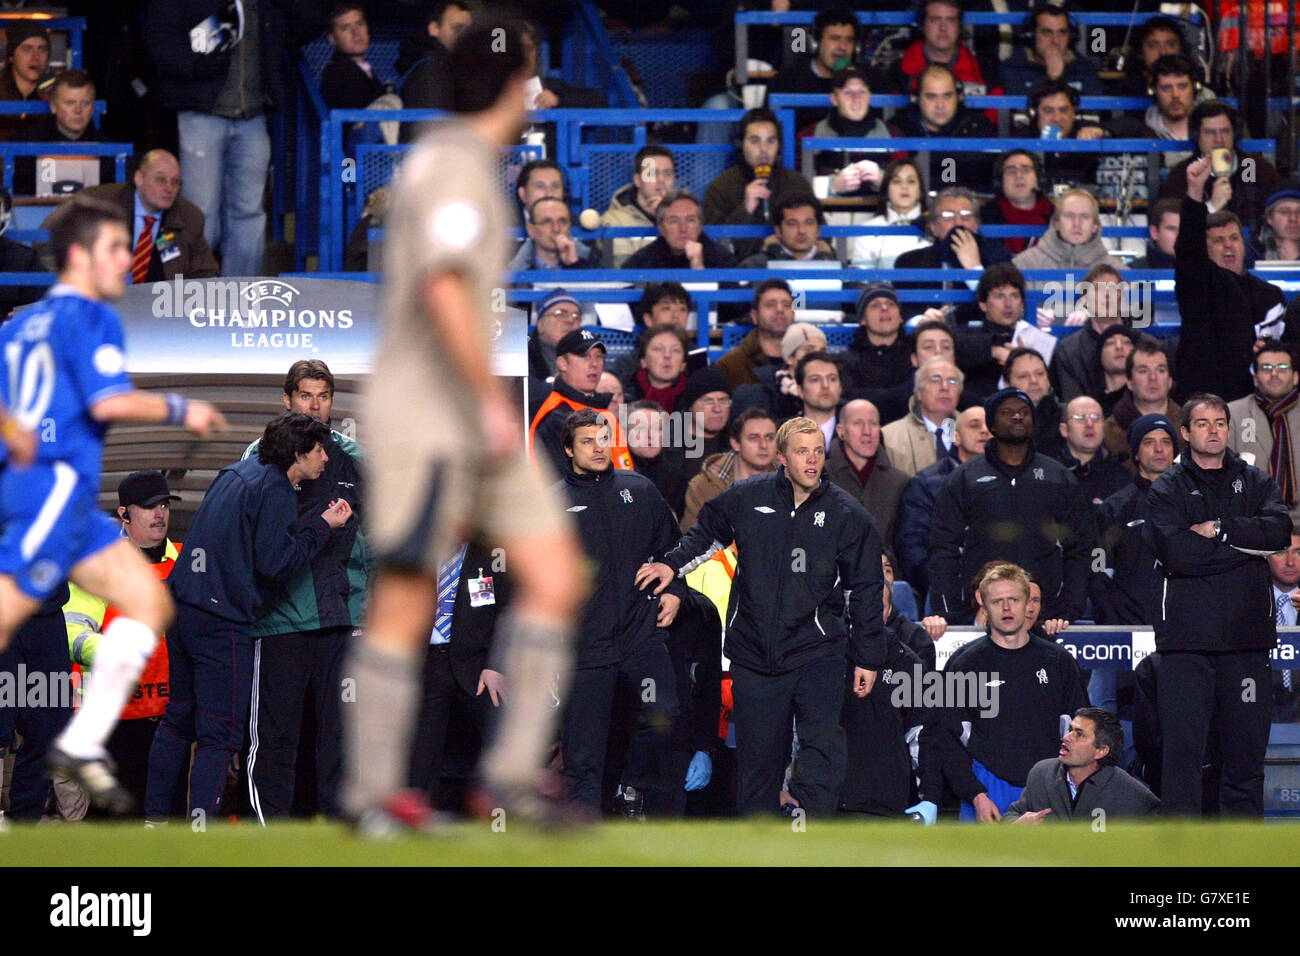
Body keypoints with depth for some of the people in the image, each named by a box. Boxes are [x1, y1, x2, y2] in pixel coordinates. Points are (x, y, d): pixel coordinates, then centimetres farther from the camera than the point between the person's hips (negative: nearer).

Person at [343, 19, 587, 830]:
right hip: (426, 419, -9)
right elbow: (444, 288, -23)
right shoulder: (453, 164, -12)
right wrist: (492, 401, -22)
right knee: (406, 604, -4)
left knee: (556, 579, 1)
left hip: (478, 422, 9)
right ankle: (371, 792, 3)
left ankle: (514, 771, 1)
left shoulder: (473, 168, 17)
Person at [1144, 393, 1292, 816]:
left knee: (1246, 748, 5)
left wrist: (1218, 529, -10)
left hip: (1247, 635, 3)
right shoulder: (1167, 489, 7)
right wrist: (1245, 543, -6)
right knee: (1183, 747, -7)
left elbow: (1279, 531, -4)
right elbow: (1176, 552, -10)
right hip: (1187, 636, -3)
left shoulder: (1255, 482, 16)